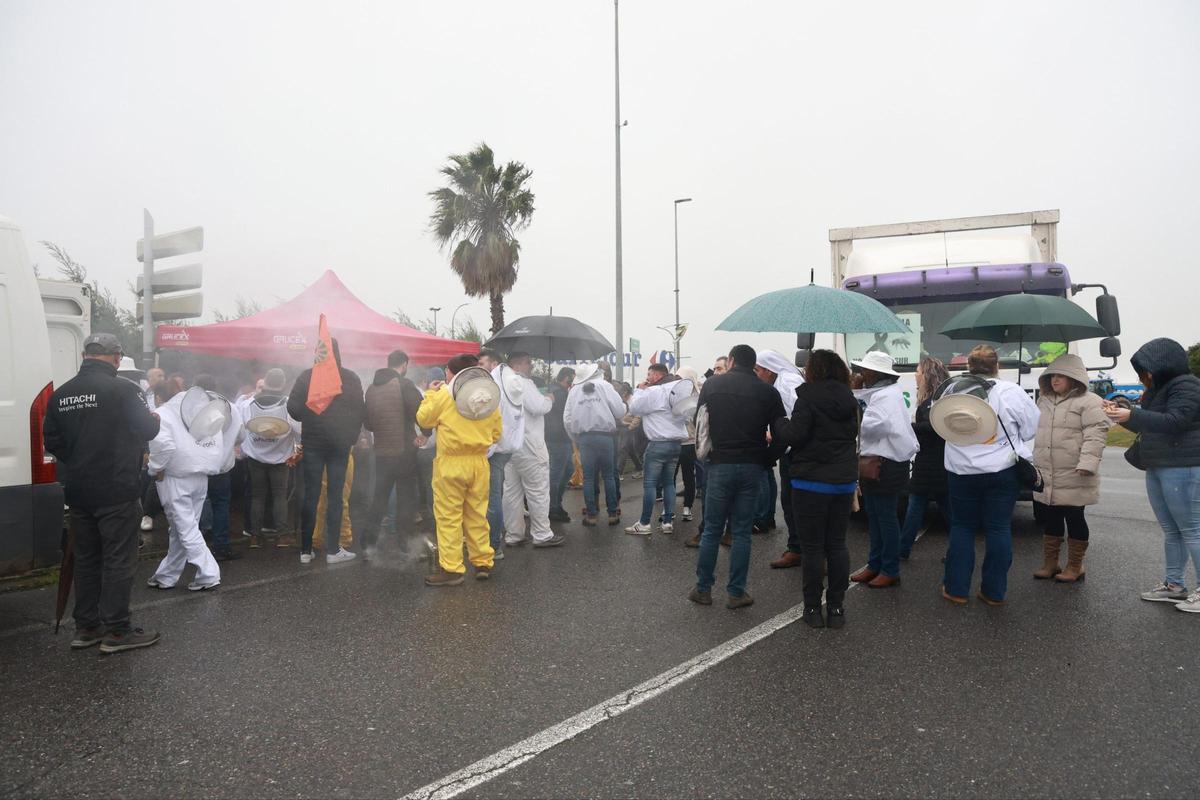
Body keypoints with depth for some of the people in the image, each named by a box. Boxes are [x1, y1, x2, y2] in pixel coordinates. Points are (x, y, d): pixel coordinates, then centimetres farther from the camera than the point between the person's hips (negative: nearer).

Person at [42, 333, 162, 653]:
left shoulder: (61, 393, 4)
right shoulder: (122, 389, -15)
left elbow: (51, 440, 9)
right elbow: (147, 430, -11)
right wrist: (155, 419, 10)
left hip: (78, 492, 6)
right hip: (117, 491, -6)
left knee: (86, 558, 16)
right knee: (119, 560, 1)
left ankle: (86, 627, 23)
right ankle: (116, 631, 6)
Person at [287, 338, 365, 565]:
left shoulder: (306, 376, -4)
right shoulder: (351, 378, -3)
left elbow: (293, 407, -6)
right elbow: (361, 410, -5)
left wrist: (308, 419, 14)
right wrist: (351, 436, 6)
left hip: (313, 442, 0)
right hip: (340, 443, 0)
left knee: (310, 496, 6)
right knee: (335, 496, 4)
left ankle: (306, 550, 10)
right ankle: (332, 550, 6)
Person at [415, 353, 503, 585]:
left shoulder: (444, 394, -8)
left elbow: (424, 419, 2)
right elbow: (496, 433, 9)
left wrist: (430, 394, 14)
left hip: (451, 462, -4)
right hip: (479, 462, 4)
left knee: (449, 517, 1)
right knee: (477, 514, 13)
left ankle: (451, 568, 2)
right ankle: (483, 563, 18)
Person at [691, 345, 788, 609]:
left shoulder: (712, 384, 1)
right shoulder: (768, 392, 1)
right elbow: (781, 433, -2)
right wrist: (765, 456, 13)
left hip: (720, 465, 0)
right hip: (752, 467, 1)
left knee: (711, 530, 10)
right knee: (741, 531, 9)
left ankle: (703, 589, 17)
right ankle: (736, 592, 13)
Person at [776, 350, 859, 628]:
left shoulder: (808, 398, -14)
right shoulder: (849, 399, 7)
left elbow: (795, 435, -19)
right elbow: (853, 434, 14)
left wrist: (780, 427, -1)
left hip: (811, 481, -6)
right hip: (845, 480, 6)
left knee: (812, 546, 3)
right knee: (837, 544, 12)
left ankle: (813, 608, 9)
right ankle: (836, 606, 16)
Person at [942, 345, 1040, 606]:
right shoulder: (1011, 392, -11)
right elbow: (1031, 426, -1)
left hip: (962, 472, 1)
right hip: (1003, 471, -1)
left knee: (962, 527, 12)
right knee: (999, 529, 8)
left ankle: (956, 588, 14)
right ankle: (994, 592, 14)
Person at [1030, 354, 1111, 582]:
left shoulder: (1089, 402, -8)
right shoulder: (1043, 401, 15)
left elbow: (1096, 435, -16)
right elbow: (1034, 431, 24)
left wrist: (1087, 464, -25)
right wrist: (1029, 461, 21)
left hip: (1073, 479, -7)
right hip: (1045, 477, 7)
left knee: (1074, 520, 4)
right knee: (1049, 519, 13)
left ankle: (1075, 567, 17)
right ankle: (1050, 563, 25)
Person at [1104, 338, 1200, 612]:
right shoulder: (1157, 390, 17)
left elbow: (1175, 420, -22)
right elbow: (1145, 425, 23)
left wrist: (1132, 415, -24)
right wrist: (1121, 412, 8)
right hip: (1156, 468, 9)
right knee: (1171, 530, 11)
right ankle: (1174, 585, 17)